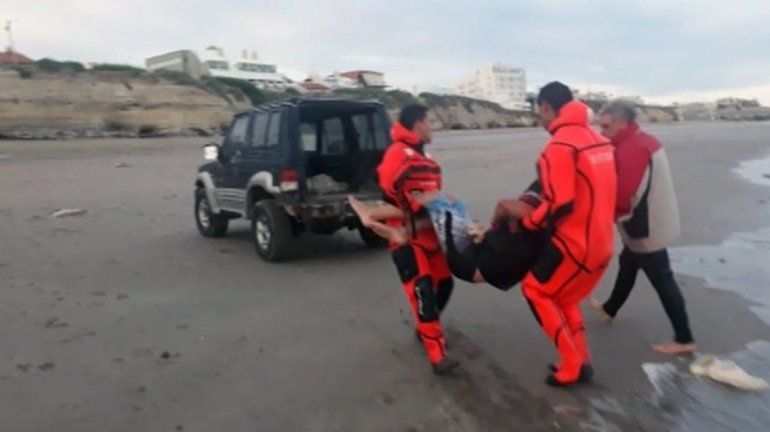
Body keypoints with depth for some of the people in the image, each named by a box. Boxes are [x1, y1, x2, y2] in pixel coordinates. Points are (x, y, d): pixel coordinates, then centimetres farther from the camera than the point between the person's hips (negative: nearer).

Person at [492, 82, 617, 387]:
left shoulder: (560, 145, -18)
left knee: (535, 290, 11)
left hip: (576, 242, -8)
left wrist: (525, 223, -6)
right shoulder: (597, 139, 9)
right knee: (564, 295, 25)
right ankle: (579, 361, 26)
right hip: (601, 241, 8)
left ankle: (573, 365, 13)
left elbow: (559, 204, -23)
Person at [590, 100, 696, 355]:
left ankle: (684, 340, 9)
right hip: (652, 223, 11)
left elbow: (623, 197, -28)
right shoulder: (643, 141, 10)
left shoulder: (630, 149, -24)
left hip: (647, 229, -11)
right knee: (627, 263, 24)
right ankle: (609, 310, 42)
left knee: (662, 282, -1)